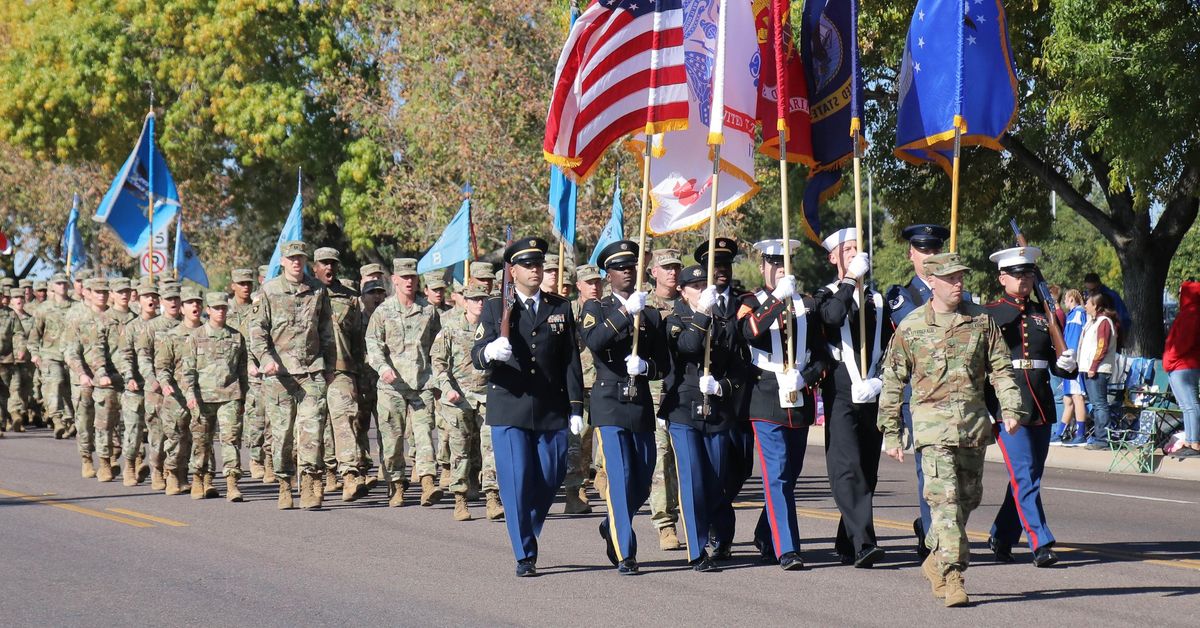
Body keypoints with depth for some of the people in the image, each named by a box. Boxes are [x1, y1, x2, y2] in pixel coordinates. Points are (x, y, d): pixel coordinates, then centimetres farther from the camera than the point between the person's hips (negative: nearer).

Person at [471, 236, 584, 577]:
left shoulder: (561, 308, 12)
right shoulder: (495, 308, 5)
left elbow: (571, 360, 10)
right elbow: (477, 355, -4)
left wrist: (576, 407, 3)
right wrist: (490, 351, -29)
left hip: (551, 411, 2)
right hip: (509, 410, -2)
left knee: (549, 482, 2)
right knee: (516, 483, -6)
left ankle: (527, 534, 28)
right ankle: (525, 555, 1)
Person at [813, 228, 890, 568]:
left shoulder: (877, 300, 17)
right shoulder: (826, 296, 6)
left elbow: (890, 348, 15)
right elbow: (832, 316, -19)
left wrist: (878, 381, 1)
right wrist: (851, 280, -19)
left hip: (873, 397, 4)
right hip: (841, 396, -4)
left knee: (867, 473, 7)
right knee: (848, 470, -14)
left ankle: (847, 544, 19)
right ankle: (863, 544, -22)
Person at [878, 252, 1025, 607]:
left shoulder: (981, 320, 7)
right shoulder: (911, 328, 0)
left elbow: (1001, 368, 8)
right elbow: (893, 382, 5)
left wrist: (1011, 408, -7)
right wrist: (890, 433, 4)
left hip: (975, 423, 4)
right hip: (933, 422, -4)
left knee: (969, 497, 12)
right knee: (944, 498, -14)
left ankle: (936, 561, 31)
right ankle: (953, 578, -16)